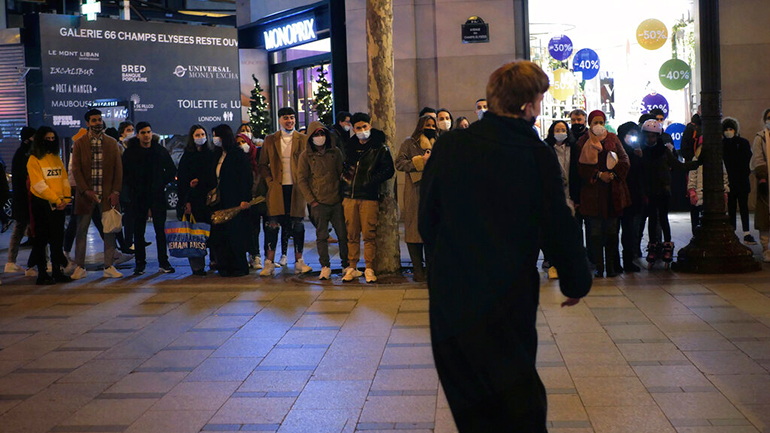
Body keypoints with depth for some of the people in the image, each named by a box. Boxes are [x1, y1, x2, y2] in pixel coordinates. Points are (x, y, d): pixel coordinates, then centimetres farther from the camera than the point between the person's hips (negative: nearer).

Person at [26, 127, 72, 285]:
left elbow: (64, 178, 10)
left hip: (58, 205, 5)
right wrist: (56, 200, -15)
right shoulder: (34, 160, -5)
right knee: (42, 239, 0)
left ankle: (57, 272, 16)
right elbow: (39, 184, -12)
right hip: (41, 203, -5)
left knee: (57, 239, 8)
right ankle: (42, 273, 5)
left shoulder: (57, 158, 14)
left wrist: (66, 198, -4)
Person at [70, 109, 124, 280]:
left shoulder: (112, 143, 8)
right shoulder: (79, 144, 4)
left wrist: (115, 191, -4)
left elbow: (118, 169, 6)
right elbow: (76, 169, 0)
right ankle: (80, 267, 11)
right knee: (81, 231, 2)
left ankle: (109, 267, 10)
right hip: (86, 194, -1)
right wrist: (86, 190, -10)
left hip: (108, 194, 1)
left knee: (110, 231, 2)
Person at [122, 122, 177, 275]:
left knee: (160, 229, -1)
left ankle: (163, 262, 5)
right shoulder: (130, 152, 3)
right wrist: (134, 185, -3)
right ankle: (140, 263, 11)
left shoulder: (160, 150, 4)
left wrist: (162, 183, 2)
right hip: (138, 197, 0)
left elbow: (172, 170, 11)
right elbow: (125, 172, 8)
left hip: (157, 195, 0)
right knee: (138, 231, 3)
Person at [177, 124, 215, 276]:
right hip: (194, 199, -1)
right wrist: (186, 202, -7)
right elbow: (181, 181, 2)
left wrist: (199, 181, -6)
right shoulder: (187, 157, 6)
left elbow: (214, 177, 11)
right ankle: (197, 265, 1)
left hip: (209, 197, 2)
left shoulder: (211, 155, 11)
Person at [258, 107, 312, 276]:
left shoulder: (303, 140, 7)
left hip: (296, 188, 0)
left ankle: (298, 262, 11)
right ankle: (269, 263, 1)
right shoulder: (270, 140, 9)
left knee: (298, 225, 3)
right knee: (272, 225, -4)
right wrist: (270, 180, 0)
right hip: (277, 188, 0)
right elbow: (263, 165, 12)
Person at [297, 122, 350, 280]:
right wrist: (311, 200, -5)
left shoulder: (335, 152, 7)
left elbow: (343, 174, 12)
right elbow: (301, 180, 1)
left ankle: (346, 265, 15)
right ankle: (325, 267, 11)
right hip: (319, 203, -2)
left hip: (337, 201, 2)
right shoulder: (306, 156, 2)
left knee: (343, 234, 3)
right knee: (322, 236, 2)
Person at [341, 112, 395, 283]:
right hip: (350, 196, 4)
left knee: (369, 234, -4)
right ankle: (352, 268, 14)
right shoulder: (351, 146, 15)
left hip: (369, 197, -4)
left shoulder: (380, 147, 0)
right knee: (352, 234, 6)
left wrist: (371, 182, -12)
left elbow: (388, 170, -4)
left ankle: (369, 269, 5)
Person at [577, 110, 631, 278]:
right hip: (592, 191, -2)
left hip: (613, 190, 2)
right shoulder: (583, 143, 5)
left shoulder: (613, 139, 11)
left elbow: (625, 161, 7)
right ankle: (599, 267, 4)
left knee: (611, 230, 3)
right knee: (595, 231, -1)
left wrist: (613, 173, -9)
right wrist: (599, 174, -13)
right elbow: (581, 167, -1)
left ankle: (611, 266, 8)